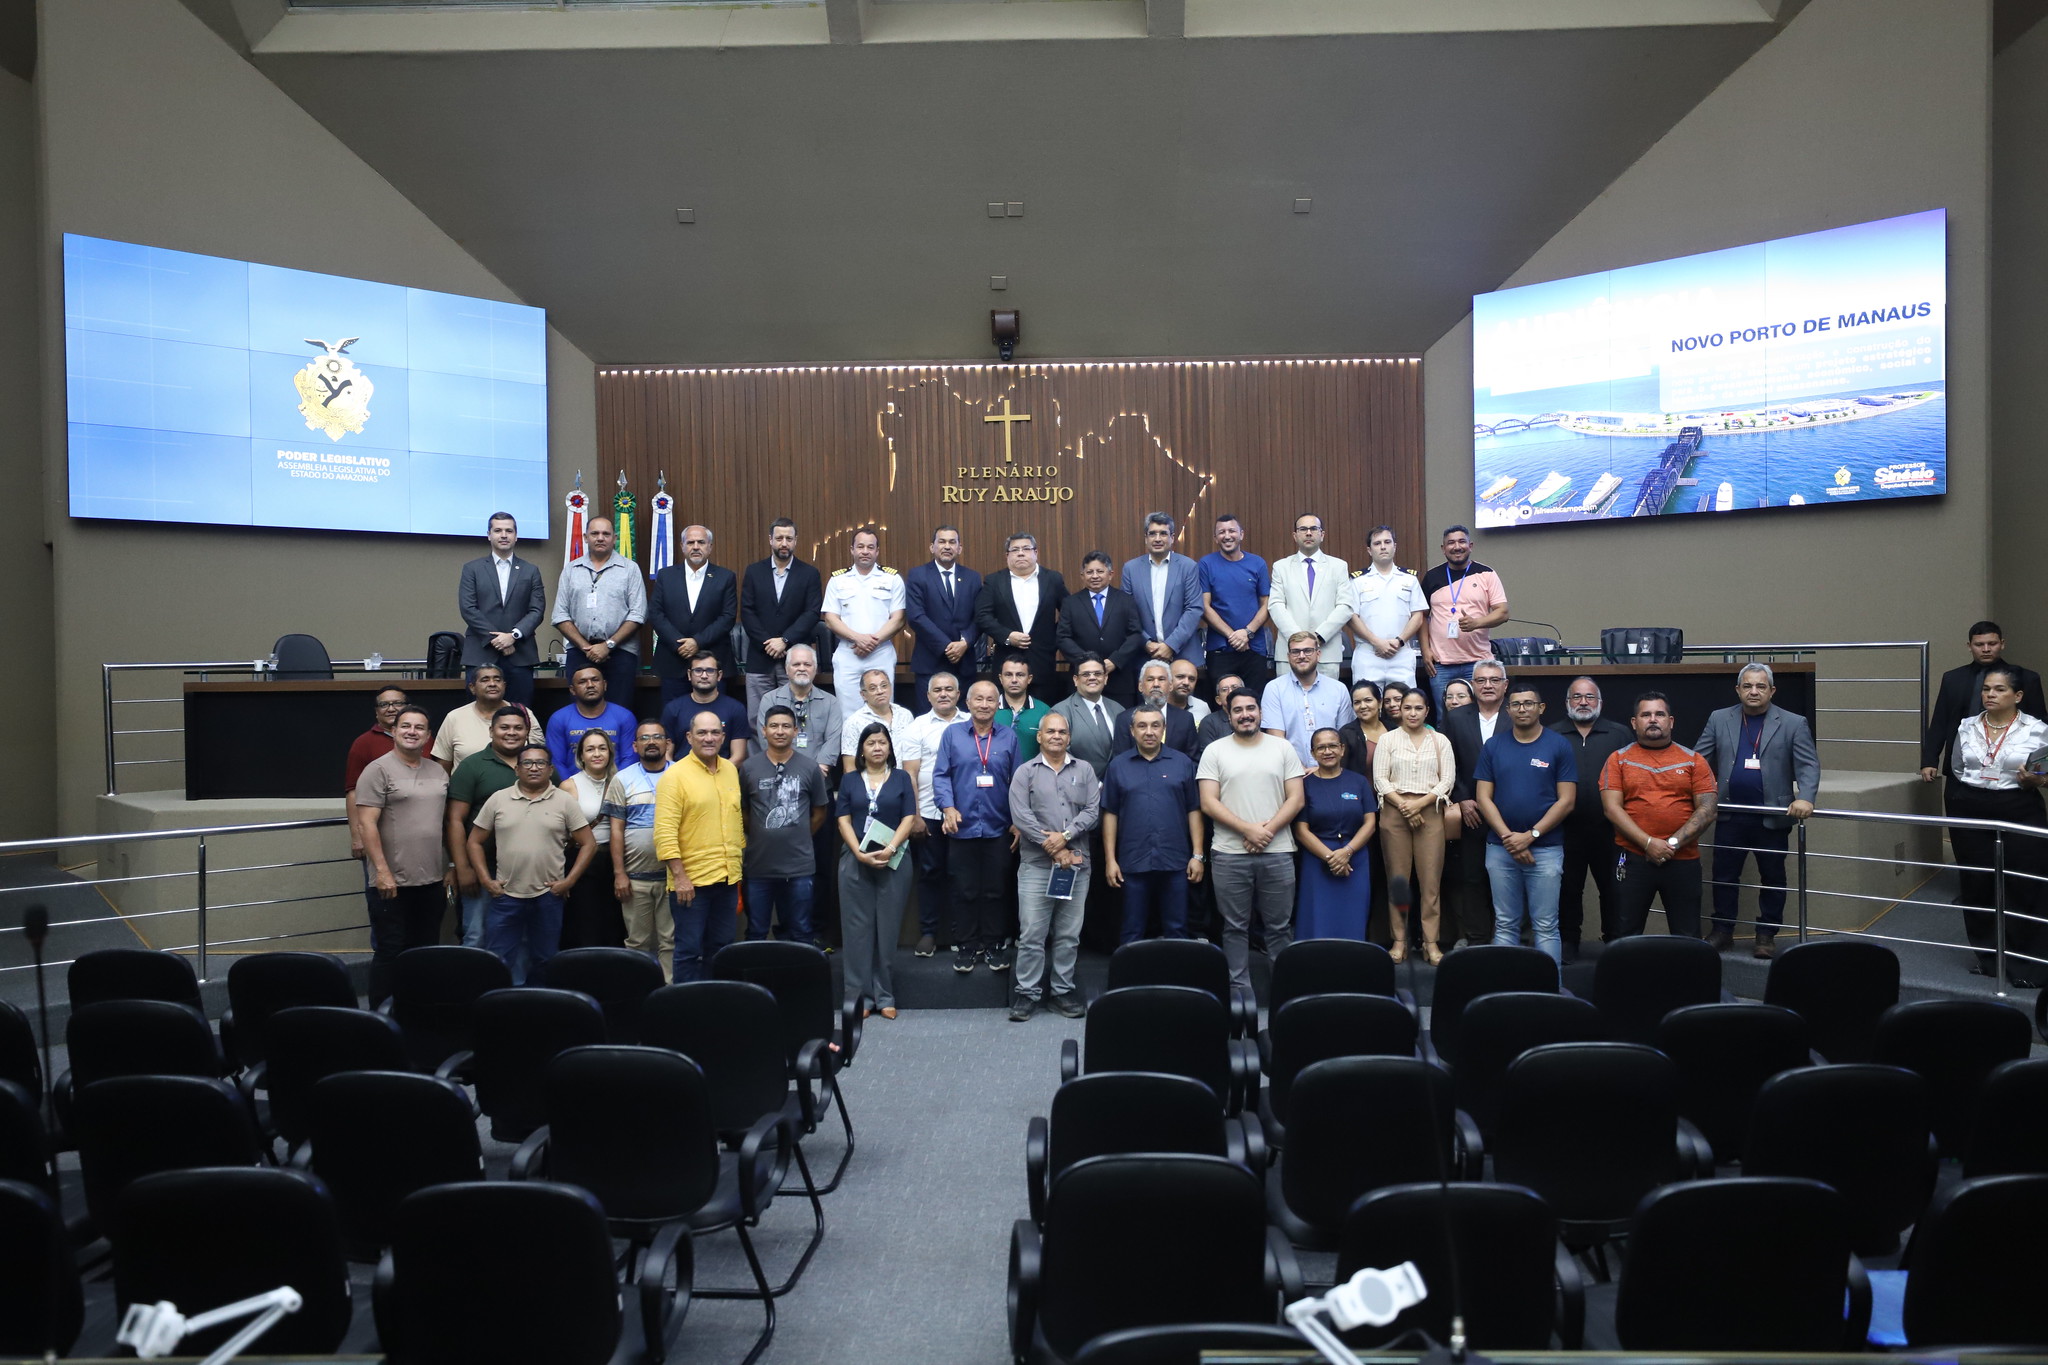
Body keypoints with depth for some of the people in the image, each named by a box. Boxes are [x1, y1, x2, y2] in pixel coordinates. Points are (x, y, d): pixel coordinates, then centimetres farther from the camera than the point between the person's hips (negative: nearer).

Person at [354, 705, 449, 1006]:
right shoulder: (378, 770, -7)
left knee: (427, 952, 13)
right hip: (393, 882, -6)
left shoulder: (438, 772, 12)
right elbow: (367, 824, -13)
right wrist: (382, 871, -18)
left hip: (433, 881, 6)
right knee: (389, 953, 2)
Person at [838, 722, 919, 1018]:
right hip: (855, 861, 1)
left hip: (893, 861, -1)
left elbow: (909, 818, 0)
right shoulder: (849, 780, 10)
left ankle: (885, 995, 8)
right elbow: (844, 820, 3)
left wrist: (890, 849, -15)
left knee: (888, 928, 2)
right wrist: (860, 853, -12)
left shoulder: (901, 778, 8)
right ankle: (858, 995, 6)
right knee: (858, 927, 1)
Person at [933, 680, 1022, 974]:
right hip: (963, 826, -1)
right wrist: (948, 808, -17)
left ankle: (993, 946, 19)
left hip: (998, 829, 1)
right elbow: (940, 775, -2)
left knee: (995, 891, 9)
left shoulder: (1009, 737, 4)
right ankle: (966, 946, 18)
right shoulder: (952, 734, 2)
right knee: (964, 891, 8)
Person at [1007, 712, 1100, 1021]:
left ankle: (1063, 991, 17)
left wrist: (1065, 836, -14)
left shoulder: (1084, 771, 11)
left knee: (1069, 934, 7)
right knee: (1032, 934, -2)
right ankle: (1027, 993, 7)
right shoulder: (1025, 772, 4)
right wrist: (1055, 850, -11)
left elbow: (1092, 810, 1)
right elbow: (1020, 815, -7)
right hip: (1036, 864, -2)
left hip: (1077, 865, 2)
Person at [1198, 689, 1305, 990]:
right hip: (1230, 855, 0)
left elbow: (1296, 799, 1)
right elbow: (1208, 803, -4)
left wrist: (1268, 830, -12)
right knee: (1235, 927, 7)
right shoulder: (1215, 751, 2)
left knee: (1278, 926, 8)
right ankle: (1238, 987, 18)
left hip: (1277, 853, 1)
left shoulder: (1283, 748, 6)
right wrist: (1248, 829, -14)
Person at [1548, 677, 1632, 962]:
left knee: (1612, 887, 7)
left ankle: (1615, 939, 21)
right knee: (1568, 888, 8)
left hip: (1609, 829, 0)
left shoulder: (1619, 734, 8)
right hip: (1567, 829, 0)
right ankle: (1568, 941, 19)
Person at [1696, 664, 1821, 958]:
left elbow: (1809, 765, -6)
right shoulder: (1719, 719, 5)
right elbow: (1700, 759, 4)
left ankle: (1767, 934, 20)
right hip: (1730, 815, 2)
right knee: (1724, 875, 6)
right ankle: (1722, 930, 18)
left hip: (1773, 818, -1)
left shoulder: (1793, 724, 0)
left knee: (1772, 877, 9)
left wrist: (1805, 798, -22)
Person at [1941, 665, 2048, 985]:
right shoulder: (1967, 728, 7)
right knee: (1976, 885, 7)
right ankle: (1987, 956, 21)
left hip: (2019, 814, -3)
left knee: (2021, 887, -2)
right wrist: (1952, 814, 12)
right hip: (1970, 814, 3)